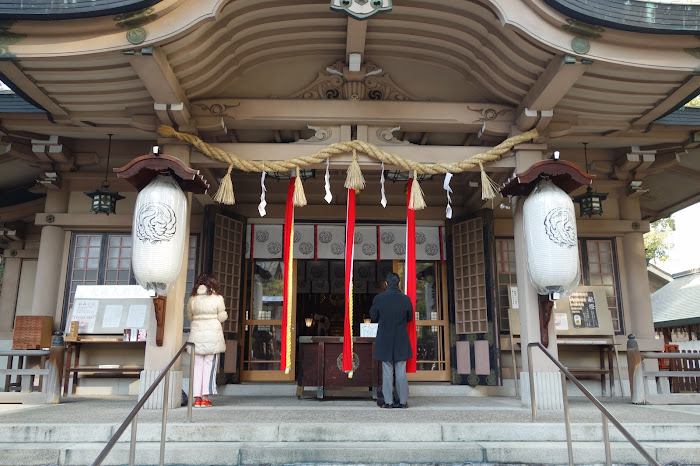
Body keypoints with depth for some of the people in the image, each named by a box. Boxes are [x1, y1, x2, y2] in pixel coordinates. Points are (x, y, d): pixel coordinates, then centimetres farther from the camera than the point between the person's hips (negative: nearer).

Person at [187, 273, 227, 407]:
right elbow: (222, 317, 1)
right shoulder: (217, 298, -3)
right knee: (209, 365, 3)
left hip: (196, 334, 2)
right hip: (213, 335, -2)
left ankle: (197, 398, 7)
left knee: (197, 366, 7)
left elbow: (189, 316, 11)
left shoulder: (192, 299, 4)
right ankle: (205, 398, 1)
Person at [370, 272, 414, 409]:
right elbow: (410, 318, 4)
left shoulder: (378, 298, -11)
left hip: (385, 341, -1)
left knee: (387, 372, 7)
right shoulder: (406, 299, -9)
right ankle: (403, 401, 14)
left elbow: (373, 317, 0)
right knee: (401, 372, 9)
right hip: (401, 341, 1)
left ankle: (388, 401, 10)